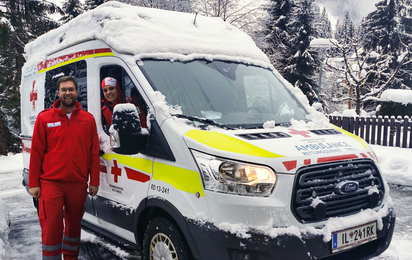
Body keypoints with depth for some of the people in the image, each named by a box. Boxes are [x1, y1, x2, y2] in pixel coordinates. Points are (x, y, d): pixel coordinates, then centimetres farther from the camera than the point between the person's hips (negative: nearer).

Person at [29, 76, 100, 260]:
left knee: (74, 224, 15)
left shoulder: (88, 119, 4)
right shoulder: (44, 118, 0)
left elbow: (94, 154, 4)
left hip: (78, 184, 2)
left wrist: (94, 182, 3)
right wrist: (33, 183, -2)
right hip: (51, 183, -2)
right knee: (52, 227, 0)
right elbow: (36, 153, 0)